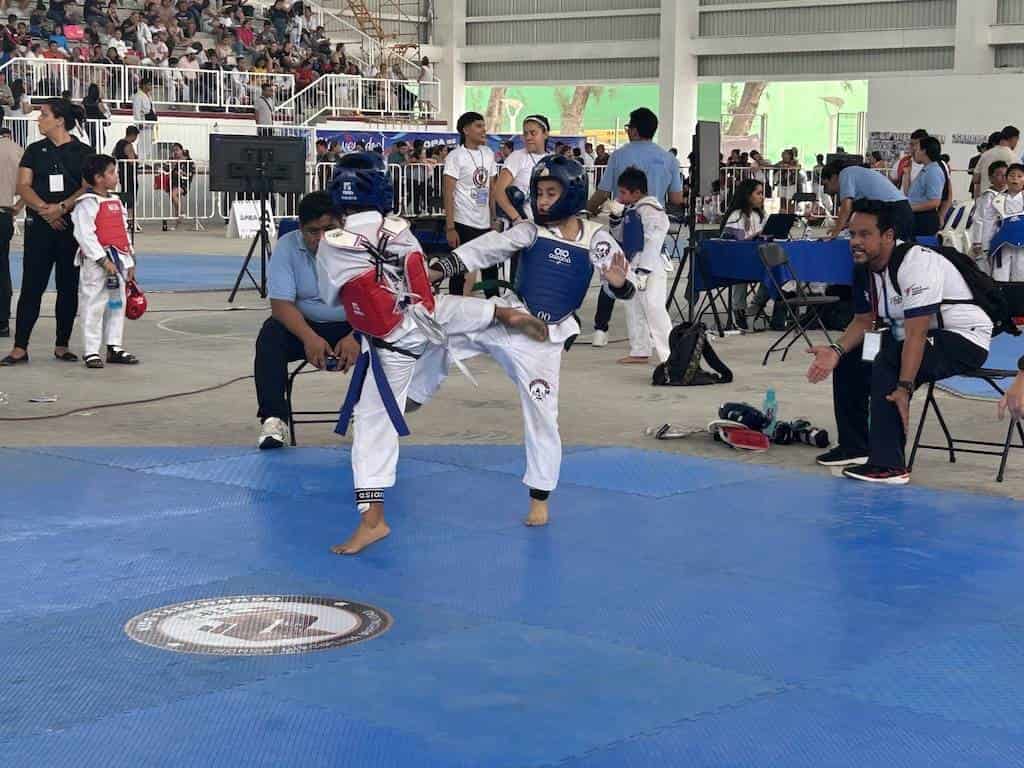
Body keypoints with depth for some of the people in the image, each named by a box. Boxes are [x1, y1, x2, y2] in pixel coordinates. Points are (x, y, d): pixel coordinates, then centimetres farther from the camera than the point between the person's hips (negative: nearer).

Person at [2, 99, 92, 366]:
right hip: (39, 225, 1)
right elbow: (23, 186, 0)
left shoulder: (83, 152, 3)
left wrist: (61, 208, -18)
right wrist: (44, 209, -15)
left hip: (73, 225, -1)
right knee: (31, 286, -2)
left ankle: (62, 346, 15)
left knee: (69, 287, 5)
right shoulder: (35, 151, 9)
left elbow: (88, 188, -7)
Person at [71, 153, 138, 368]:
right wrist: (104, 260, -20)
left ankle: (114, 347, 20)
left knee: (117, 306, 12)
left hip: (118, 261, 8)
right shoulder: (87, 203, -12)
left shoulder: (116, 201, 14)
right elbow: (84, 234, -18)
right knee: (93, 306, -3)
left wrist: (130, 262, 16)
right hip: (96, 264, -8)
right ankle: (91, 351, 3)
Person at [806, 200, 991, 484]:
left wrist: (905, 387, -37)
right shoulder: (865, 267, 0)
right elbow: (864, 321, 6)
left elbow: (916, 334, -32)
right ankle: (855, 446, 19)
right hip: (915, 333, 10)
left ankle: (889, 465, -27)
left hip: (964, 338, -10)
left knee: (888, 363, -31)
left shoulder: (917, 263, -27)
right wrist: (836, 350, -13)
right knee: (849, 358, 6)